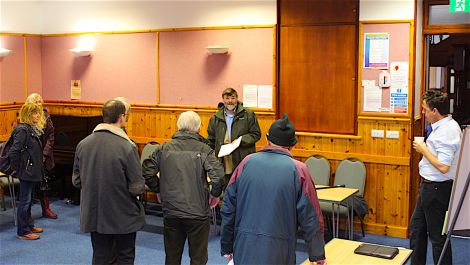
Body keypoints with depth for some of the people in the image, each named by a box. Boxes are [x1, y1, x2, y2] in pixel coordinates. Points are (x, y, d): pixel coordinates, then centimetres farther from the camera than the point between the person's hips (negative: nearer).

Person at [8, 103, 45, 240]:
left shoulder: (33, 129, 10)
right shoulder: (22, 130, -19)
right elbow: (13, 152, -24)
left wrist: (38, 168, 12)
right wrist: (17, 169, -16)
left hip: (32, 171, 9)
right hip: (26, 172, -9)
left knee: (28, 199, 19)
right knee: (25, 200, 0)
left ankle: (29, 225, 31)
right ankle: (23, 231, 8)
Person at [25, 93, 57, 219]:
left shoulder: (46, 117, 4)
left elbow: (51, 136, 1)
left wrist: (45, 154, -8)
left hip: (44, 156, 3)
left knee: (45, 182, 11)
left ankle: (46, 209, 22)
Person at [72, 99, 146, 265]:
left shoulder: (83, 144, -4)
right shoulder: (127, 147, -19)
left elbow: (76, 181, 4)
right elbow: (137, 188, -18)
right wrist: (143, 185, 3)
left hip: (94, 215, 4)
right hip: (123, 217, -4)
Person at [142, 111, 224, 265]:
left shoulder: (164, 148, 0)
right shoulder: (204, 150, -9)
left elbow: (147, 172, -1)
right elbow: (218, 176, -19)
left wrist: (159, 189, 13)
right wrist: (215, 194, -2)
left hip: (171, 213, 3)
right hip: (197, 212, -3)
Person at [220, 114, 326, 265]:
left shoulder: (247, 163, 1)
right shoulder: (298, 170, -6)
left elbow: (228, 208, 4)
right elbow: (310, 218, -4)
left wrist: (227, 247, 15)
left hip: (244, 251, 2)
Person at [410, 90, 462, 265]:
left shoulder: (446, 132, -25)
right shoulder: (447, 126, 8)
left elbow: (443, 167, -29)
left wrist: (424, 150, -18)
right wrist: (426, 149, 10)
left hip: (437, 188, -11)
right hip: (430, 186, 11)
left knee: (437, 235, 2)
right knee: (416, 226, 21)